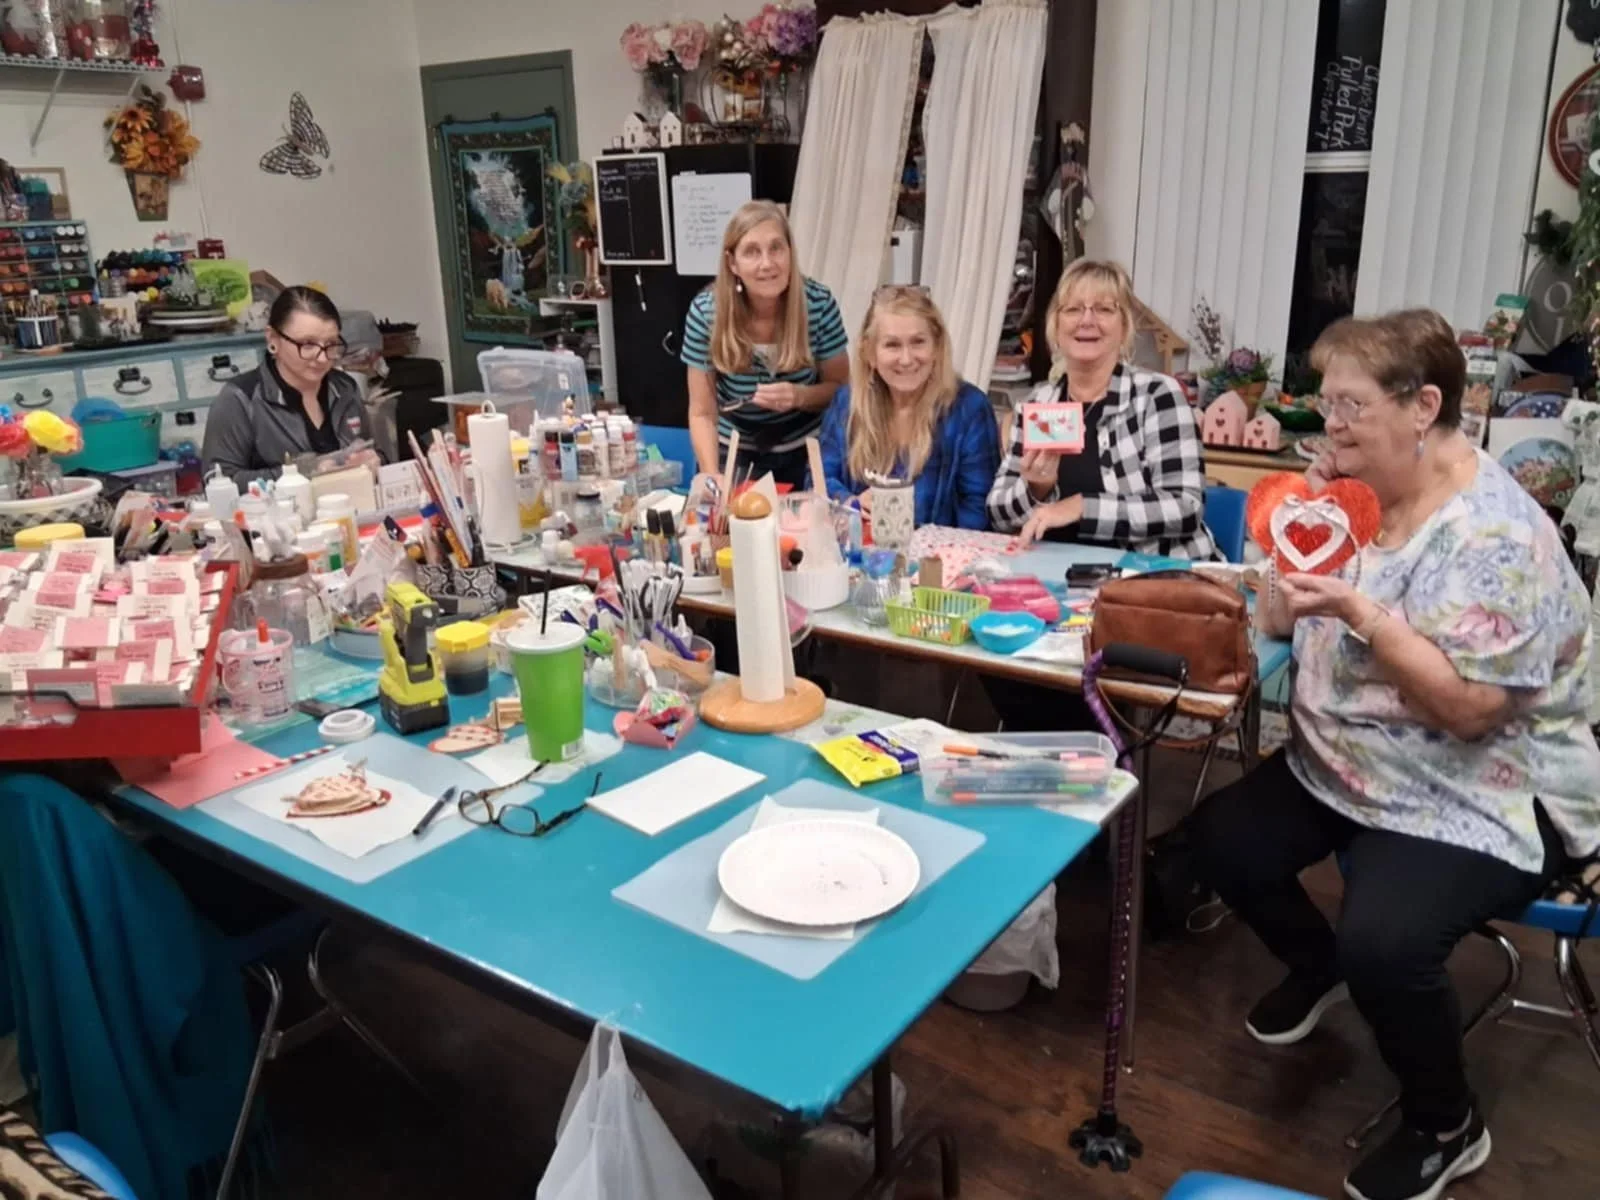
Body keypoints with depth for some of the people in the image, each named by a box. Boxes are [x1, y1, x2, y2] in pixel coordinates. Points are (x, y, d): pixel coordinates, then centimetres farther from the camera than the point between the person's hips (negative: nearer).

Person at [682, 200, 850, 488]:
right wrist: (712, 476, -28)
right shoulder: (705, 312, -17)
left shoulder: (819, 304, -16)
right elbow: (702, 412, -12)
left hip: (804, 453, 0)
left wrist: (800, 396, -25)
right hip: (733, 453, 0)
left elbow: (840, 388, -5)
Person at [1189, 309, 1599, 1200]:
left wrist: (1361, 612, -35)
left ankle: (1447, 1127, 4)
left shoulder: (1494, 536, -23)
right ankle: (1319, 967, 31)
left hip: (1484, 801, -8)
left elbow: (1470, 709, -27)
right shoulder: (1361, 492, 2)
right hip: (1349, 772, 9)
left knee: (1383, 939, -27)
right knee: (1222, 837, 2)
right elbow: (1281, 621, 5)